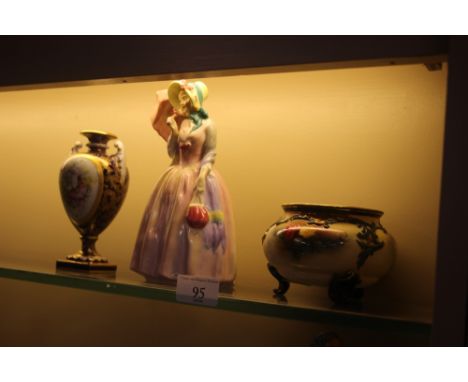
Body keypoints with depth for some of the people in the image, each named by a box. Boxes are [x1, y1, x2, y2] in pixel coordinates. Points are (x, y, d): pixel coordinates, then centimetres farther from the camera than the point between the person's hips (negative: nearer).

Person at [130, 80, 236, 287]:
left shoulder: (207, 124, -3)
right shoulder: (179, 122, 12)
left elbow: (210, 154, -7)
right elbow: (171, 152, 10)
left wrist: (201, 180, -17)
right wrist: (173, 130, -1)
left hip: (198, 176, -6)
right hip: (176, 179, 6)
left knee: (197, 225, -8)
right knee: (171, 224, 6)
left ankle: (197, 274, -2)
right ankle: (170, 271, 14)